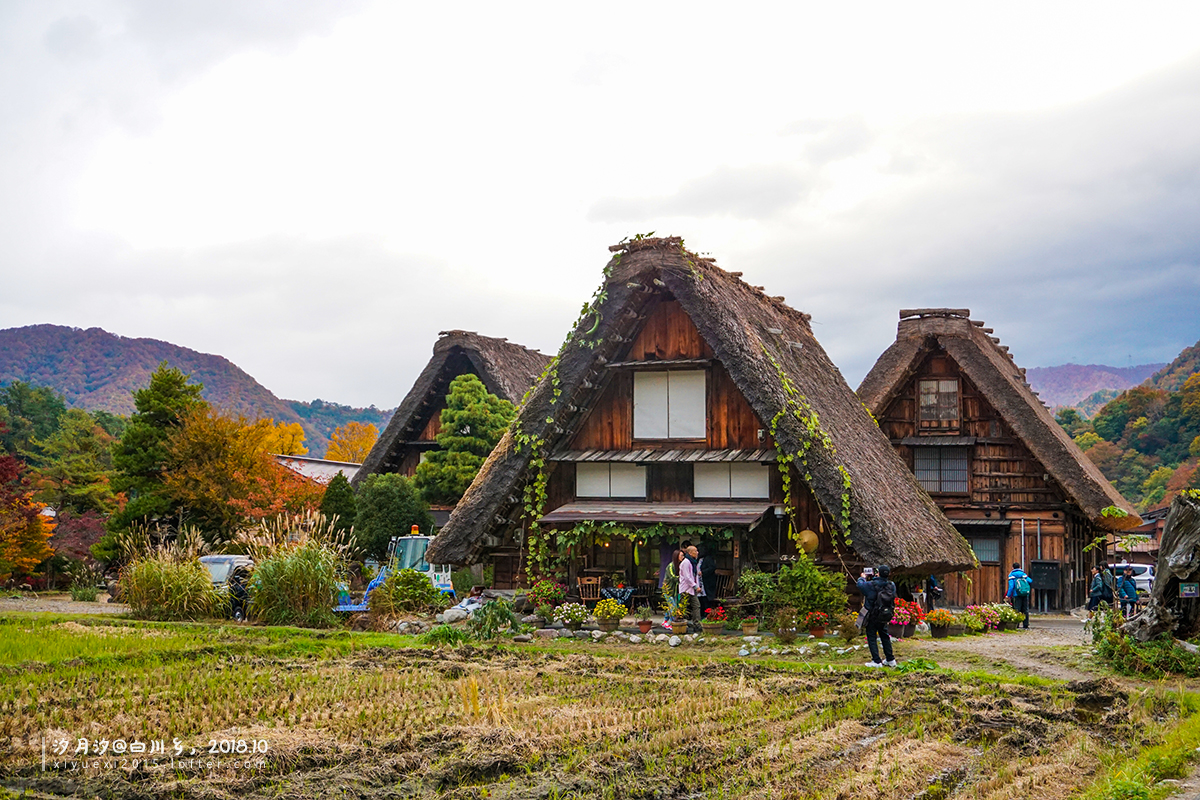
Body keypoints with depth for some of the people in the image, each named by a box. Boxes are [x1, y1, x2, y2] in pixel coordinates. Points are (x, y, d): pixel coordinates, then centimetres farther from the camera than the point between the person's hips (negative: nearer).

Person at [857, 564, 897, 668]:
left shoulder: (872, 585, -23)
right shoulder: (891, 585, -8)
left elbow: (860, 585, -7)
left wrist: (862, 577, 15)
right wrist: (875, 578, 19)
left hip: (873, 616, -5)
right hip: (885, 616, 5)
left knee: (871, 637, 5)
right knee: (885, 636, 20)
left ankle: (877, 661, 1)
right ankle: (890, 660, 25)